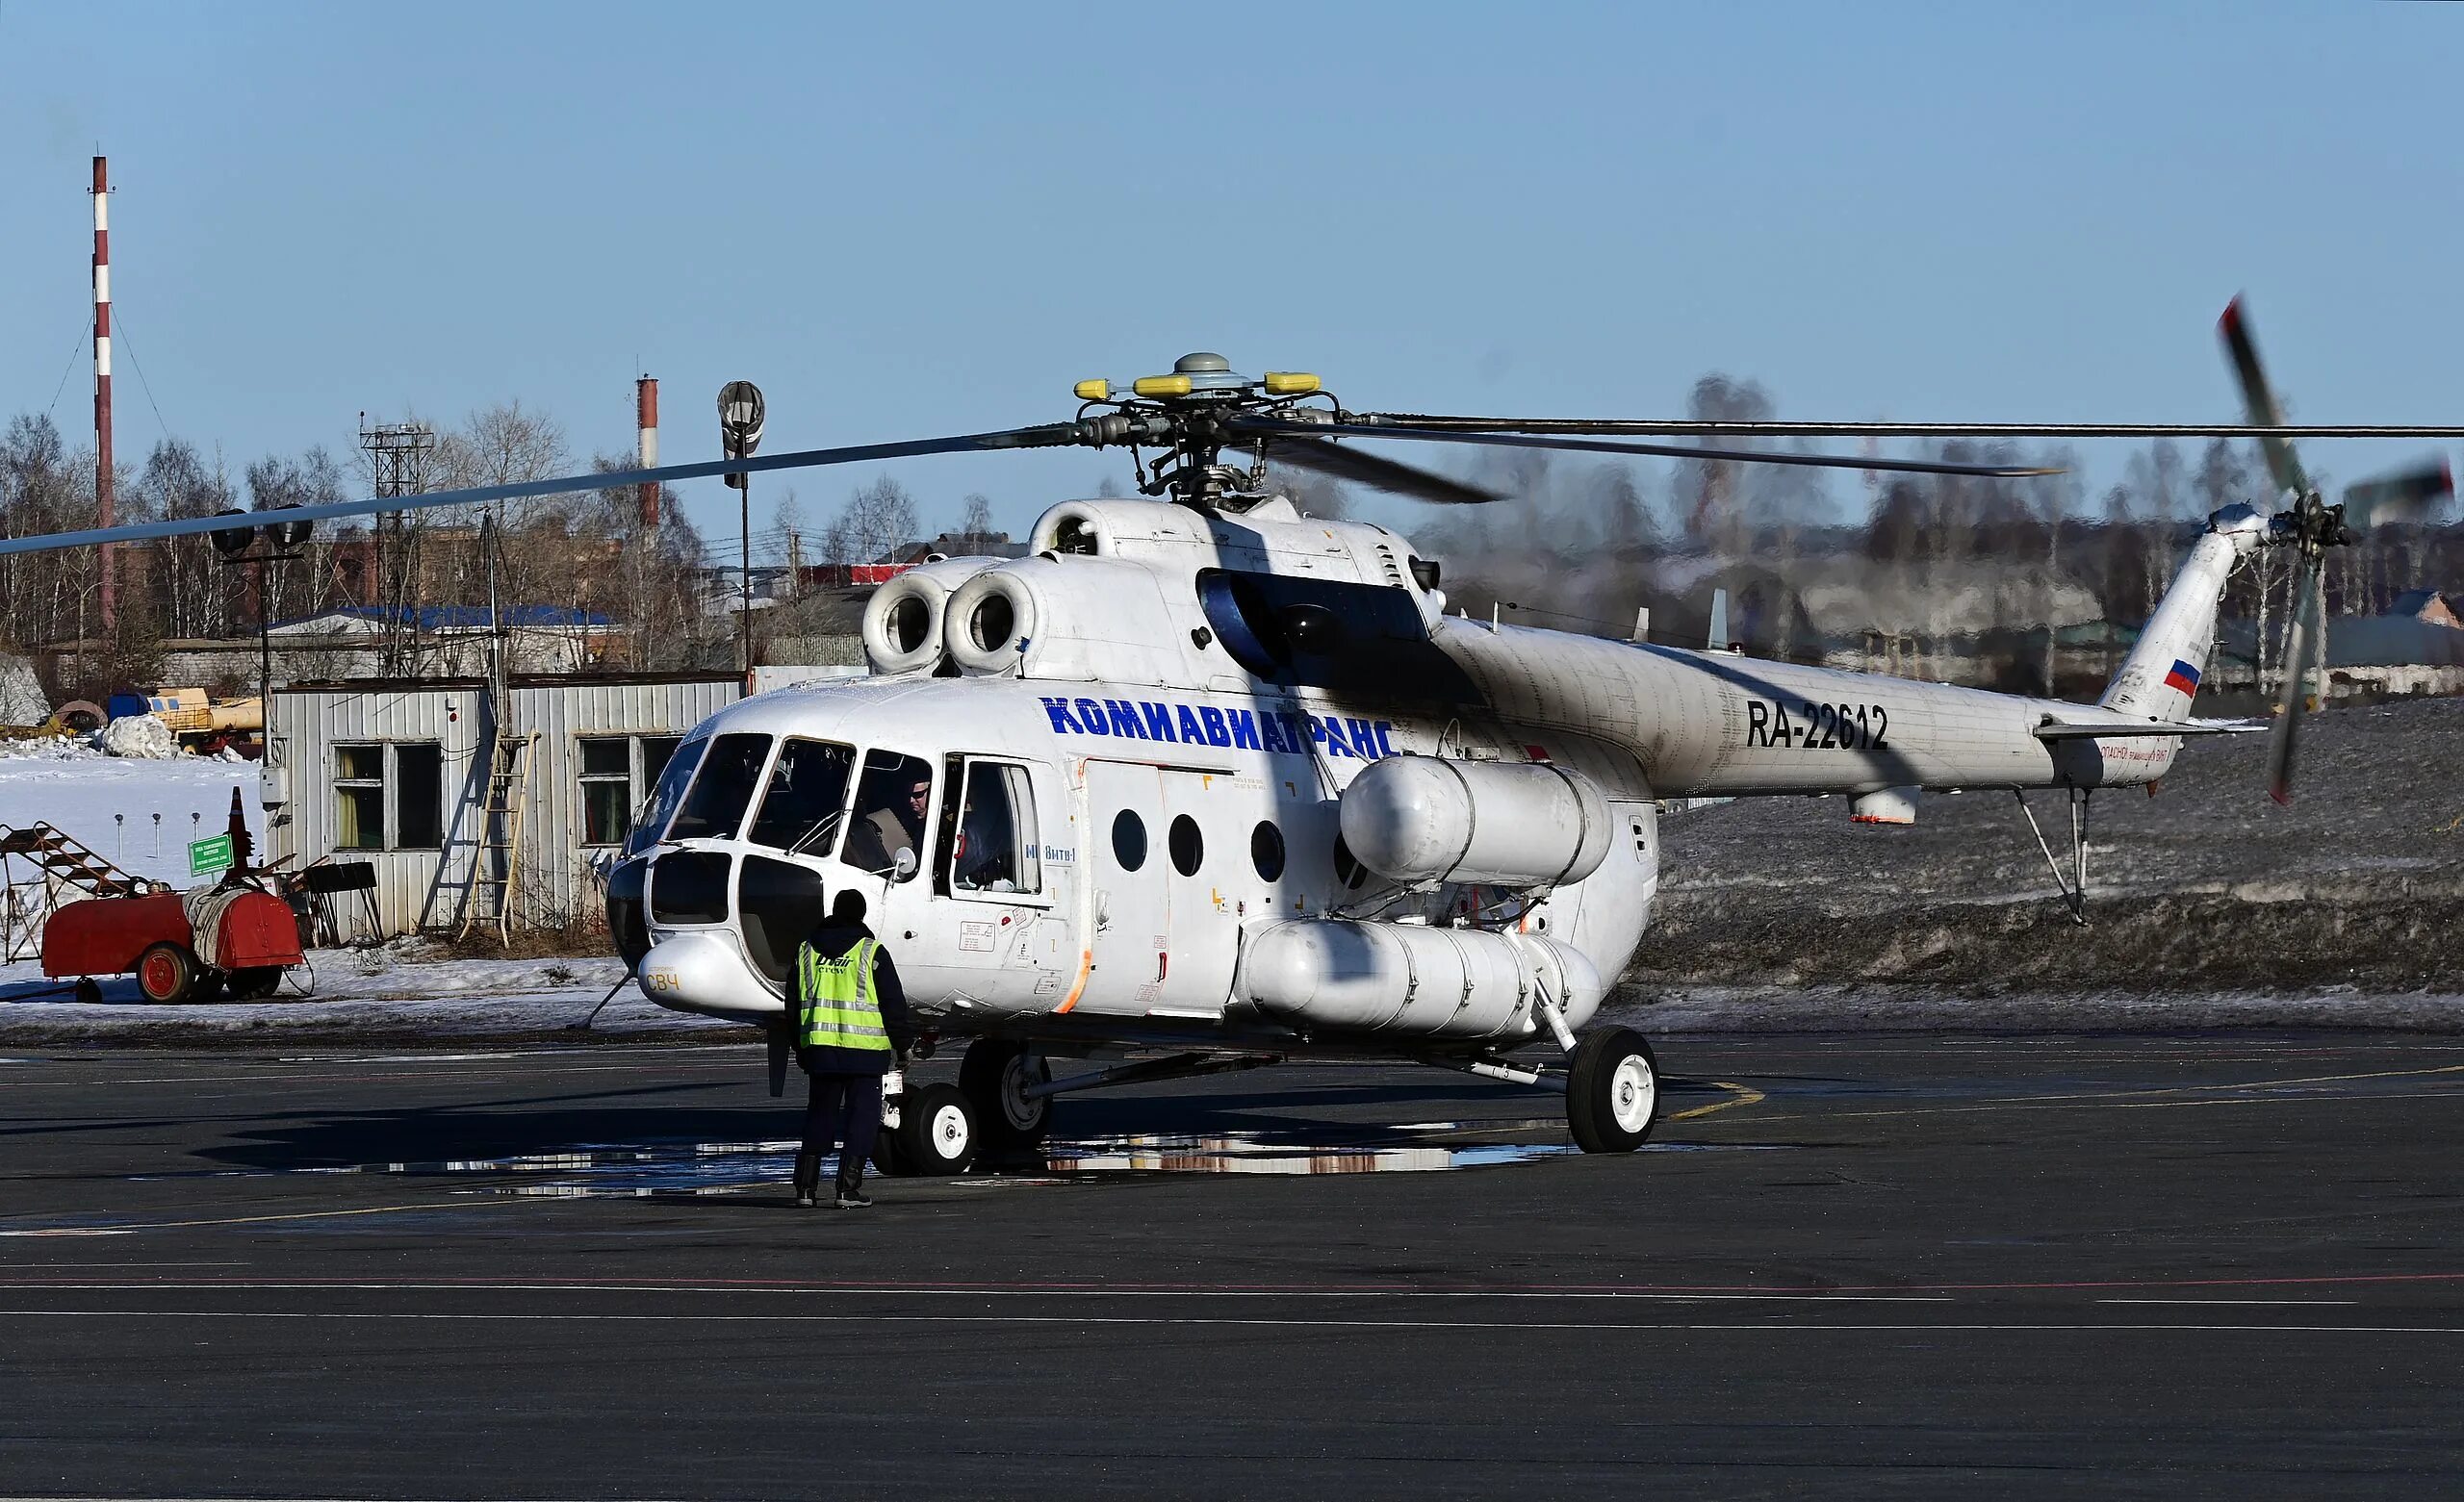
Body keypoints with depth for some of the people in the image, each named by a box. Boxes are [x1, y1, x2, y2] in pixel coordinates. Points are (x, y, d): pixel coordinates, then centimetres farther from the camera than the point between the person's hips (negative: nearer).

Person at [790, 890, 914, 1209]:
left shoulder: (806, 951, 9)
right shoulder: (871, 952, -5)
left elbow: (794, 1005, 16)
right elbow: (893, 1003, -3)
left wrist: (800, 1051, 24)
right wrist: (903, 1043, 7)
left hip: (818, 1048, 4)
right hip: (864, 1049, -4)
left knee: (819, 1114, 14)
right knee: (862, 1115, 1)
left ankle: (805, 1186, 10)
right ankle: (848, 1190, -5)